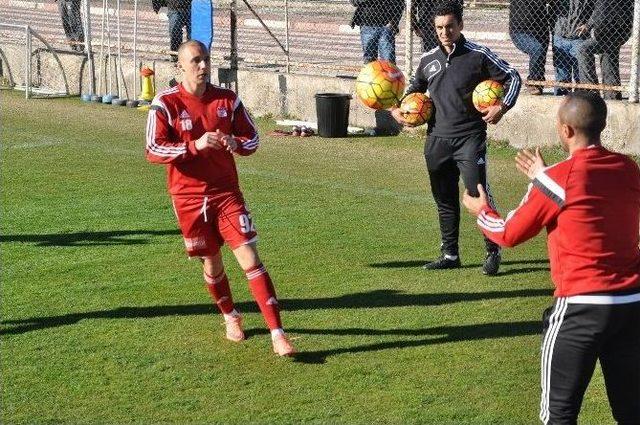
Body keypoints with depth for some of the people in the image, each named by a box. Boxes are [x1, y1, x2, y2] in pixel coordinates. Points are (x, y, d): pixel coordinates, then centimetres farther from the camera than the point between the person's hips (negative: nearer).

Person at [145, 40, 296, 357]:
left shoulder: (228, 99, 0)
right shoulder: (166, 103, -7)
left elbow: (252, 139, 8)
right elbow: (153, 151, -14)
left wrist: (236, 143, -16)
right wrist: (195, 145, -28)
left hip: (226, 191, 1)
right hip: (189, 197, -1)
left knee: (250, 259, -9)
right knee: (211, 262, 12)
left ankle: (277, 334, -10)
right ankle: (230, 317, 40)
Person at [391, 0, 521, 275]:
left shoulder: (478, 56, -4)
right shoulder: (428, 60, 9)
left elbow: (512, 77, 3)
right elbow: (414, 90, 25)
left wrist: (502, 107, -9)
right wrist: (397, 109, 9)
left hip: (470, 138, -5)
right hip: (437, 139, 5)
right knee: (444, 200, 11)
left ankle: (493, 252, 3)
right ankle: (449, 255, 22)